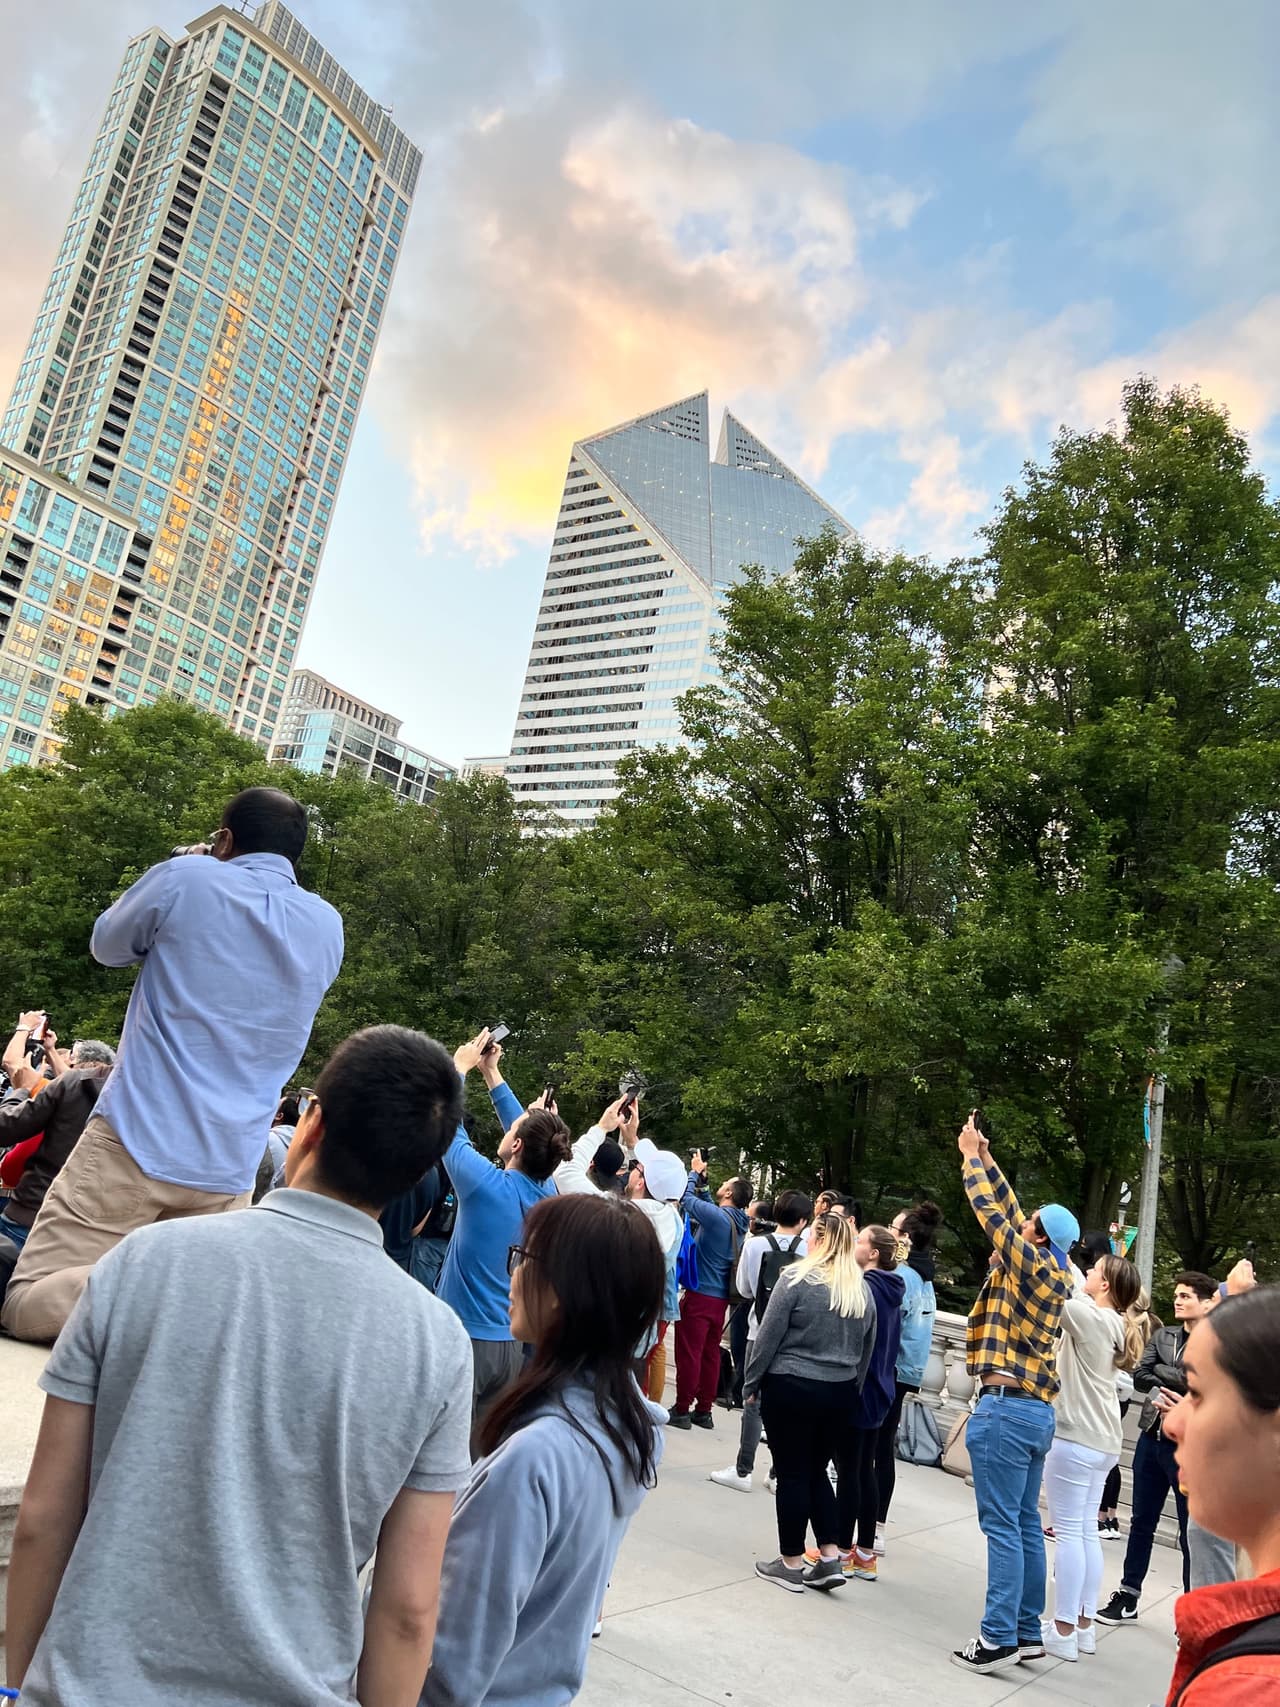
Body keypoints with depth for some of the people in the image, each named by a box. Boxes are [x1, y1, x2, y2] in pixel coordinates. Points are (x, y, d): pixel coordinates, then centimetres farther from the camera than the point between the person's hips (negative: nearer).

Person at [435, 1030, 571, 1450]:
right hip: (510, 1346, 6)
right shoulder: (547, 1194, 0)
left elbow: (448, 1125, -6)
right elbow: (531, 1133, 14)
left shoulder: (487, 1186, -17)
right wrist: (491, 1074, 20)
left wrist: (460, 1067, 8)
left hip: (463, 1340, -5)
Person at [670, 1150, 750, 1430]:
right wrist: (701, 1179, 17)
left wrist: (695, 1172, 5)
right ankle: (704, 1410, 18)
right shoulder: (738, 1223, 8)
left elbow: (687, 1199, -9)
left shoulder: (717, 1216, -17)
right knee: (710, 1353, 12)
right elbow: (704, 1206, 21)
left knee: (689, 1352, -1)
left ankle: (682, 1410, 4)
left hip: (699, 1295, -8)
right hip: (721, 1297, 8)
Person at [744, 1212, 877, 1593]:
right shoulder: (861, 1289, 4)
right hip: (840, 1392, 6)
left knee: (792, 1474, 5)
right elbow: (867, 1349, 12)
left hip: (791, 1387, -5)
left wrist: (752, 1382, 0)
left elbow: (768, 1336, -11)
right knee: (816, 1472, 18)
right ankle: (830, 1558, 15)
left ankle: (791, 1564, 13)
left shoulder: (797, 1278, -13)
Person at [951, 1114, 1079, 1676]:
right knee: (1025, 1524, 13)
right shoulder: (1055, 1274, 9)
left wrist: (971, 1157, 2)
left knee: (1002, 1526, -5)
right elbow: (1010, 1210, 17)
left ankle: (998, 1639, -1)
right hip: (1037, 1410, 9)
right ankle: (1026, 1631, 20)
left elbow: (993, 1213, -10)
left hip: (1006, 1408, -9)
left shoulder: (1028, 1264, -12)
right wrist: (987, 1159, 21)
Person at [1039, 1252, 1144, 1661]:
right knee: (1087, 1532, 14)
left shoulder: (1087, 1316, -16)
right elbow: (1074, 1294, 15)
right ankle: (1084, 1625, 21)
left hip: (1075, 1438, -9)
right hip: (1102, 1442, 9)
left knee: (1068, 1532, -2)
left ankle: (1063, 1631, 3)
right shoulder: (1115, 1324, 8)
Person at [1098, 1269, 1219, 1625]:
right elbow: (1139, 1377, 2)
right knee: (1141, 1523, 16)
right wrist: (1161, 1392, -15)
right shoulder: (1162, 1335, 8)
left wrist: (1159, 1372, -19)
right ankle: (1128, 1598, 27)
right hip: (1151, 1438, 6)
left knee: (1191, 1533, 5)